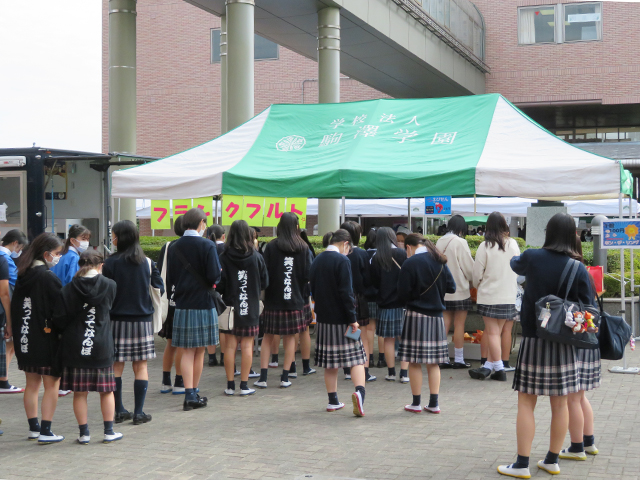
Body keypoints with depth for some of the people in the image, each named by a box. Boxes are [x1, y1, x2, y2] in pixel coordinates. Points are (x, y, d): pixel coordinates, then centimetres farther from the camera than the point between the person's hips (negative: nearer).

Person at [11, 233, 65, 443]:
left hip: (26, 340, 7)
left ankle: (33, 428, 22)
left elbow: (15, 307, 12)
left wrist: (17, 332, 18)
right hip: (47, 339, -7)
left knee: (32, 384, 15)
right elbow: (60, 310, -15)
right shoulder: (49, 278, -15)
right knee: (52, 385, 0)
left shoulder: (23, 276, 7)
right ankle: (45, 431, -1)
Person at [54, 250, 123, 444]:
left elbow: (59, 319, -6)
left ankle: (84, 433, 11)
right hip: (102, 346, 0)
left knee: (79, 392, 7)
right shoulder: (109, 286, -4)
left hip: (75, 346, 0)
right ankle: (109, 431, 15)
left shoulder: (69, 289, -4)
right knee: (106, 391, 11)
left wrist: (64, 332, 14)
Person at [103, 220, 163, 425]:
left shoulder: (111, 263, -8)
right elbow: (159, 288, 5)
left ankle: (119, 410, 11)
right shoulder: (147, 262, 0)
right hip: (143, 320, 2)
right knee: (141, 366, 6)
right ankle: (139, 412, 6)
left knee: (116, 365, 9)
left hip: (117, 321, -1)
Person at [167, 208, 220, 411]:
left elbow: (170, 276, 8)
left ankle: (189, 395, 0)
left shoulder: (174, 247, 3)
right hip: (204, 304, -3)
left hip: (182, 306, 3)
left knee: (187, 352, 6)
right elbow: (215, 276, -15)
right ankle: (194, 394, 16)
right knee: (199, 352, 8)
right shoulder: (207, 245, -10)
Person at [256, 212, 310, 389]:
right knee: (290, 337, 10)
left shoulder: (271, 247, -6)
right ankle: (285, 377, 9)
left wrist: (265, 290, 7)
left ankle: (263, 377, 4)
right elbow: (308, 275, -2)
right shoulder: (303, 248, -2)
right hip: (295, 299, 1)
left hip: (273, 300, -1)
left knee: (267, 337, 8)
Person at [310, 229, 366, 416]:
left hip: (324, 318, 6)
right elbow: (346, 292, -17)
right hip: (341, 318, -6)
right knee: (356, 357, -1)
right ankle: (359, 391, -21)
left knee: (330, 362, 11)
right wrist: (352, 318, -14)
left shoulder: (317, 261, 10)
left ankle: (333, 401, 15)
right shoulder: (342, 260, -12)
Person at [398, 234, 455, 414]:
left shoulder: (410, 264, -10)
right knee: (433, 362, 10)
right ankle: (434, 403, 11)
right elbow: (451, 287, 6)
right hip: (436, 316, 5)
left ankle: (416, 403, 8)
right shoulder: (439, 262, 4)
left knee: (414, 362, 3)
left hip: (416, 316, -5)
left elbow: (402, 294, -10)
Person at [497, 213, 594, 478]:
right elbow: (586, 309, -5)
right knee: (559, 404, 11)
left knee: (526, 403, 3)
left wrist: (515, 258, 40)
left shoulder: (532, 257, -5)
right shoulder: (578, 269, -5)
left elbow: (515, 264, 19)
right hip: (563, 344, 2)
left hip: (533, 340, -2)